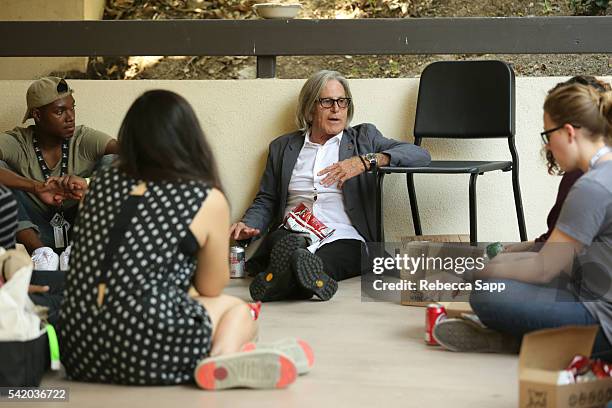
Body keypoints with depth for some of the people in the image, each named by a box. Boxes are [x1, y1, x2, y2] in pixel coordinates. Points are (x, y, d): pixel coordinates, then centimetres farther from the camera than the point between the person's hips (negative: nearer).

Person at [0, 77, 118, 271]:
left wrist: (87, 182, -39)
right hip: (36, 233, 0)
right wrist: (37, 187, -41)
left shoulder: (84, 139, -6)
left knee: (110, 162, -18)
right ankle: (39, 251, -29)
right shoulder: (16, 142, -8)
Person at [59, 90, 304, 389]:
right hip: (147, 355, -6)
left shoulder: (102, 183, 13)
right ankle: (224, 362, -7)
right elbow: (211, 288, 11)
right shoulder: (208, 200, -1)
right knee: (237, 309, 24)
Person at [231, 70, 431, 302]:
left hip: (343, 237, -2)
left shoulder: (363, 137, 21)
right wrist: (249, 225, 2)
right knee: (287, 245, -37)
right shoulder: (282, 147, 26)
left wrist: (365, 161, -8)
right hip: (292, 234, 2)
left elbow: (420, 155, 7)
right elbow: (265, 200, 27)